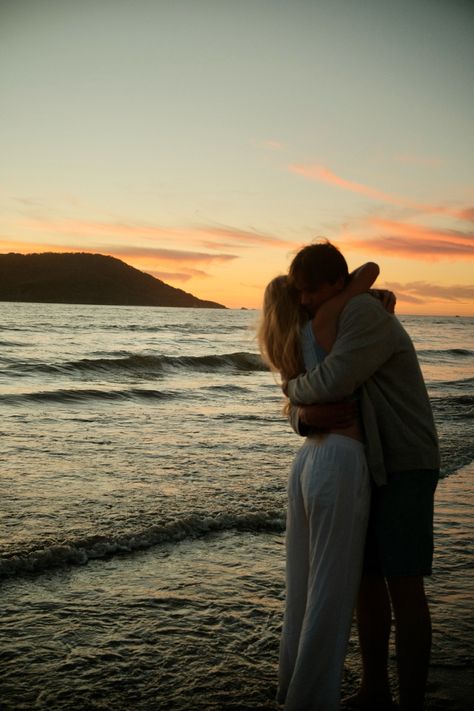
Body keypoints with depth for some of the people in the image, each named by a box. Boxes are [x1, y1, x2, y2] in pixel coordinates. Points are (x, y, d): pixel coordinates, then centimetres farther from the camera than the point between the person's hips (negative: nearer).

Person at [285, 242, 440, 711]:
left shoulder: (365, 313, -17)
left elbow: (334, 382, -30)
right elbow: (303, 411, 11)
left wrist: (294, 387, -8)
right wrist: (303, 412, -15)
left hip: (404, 469, -9)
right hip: (364, 470, 9)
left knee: (403, 584, -7)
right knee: (366, 579, 11)